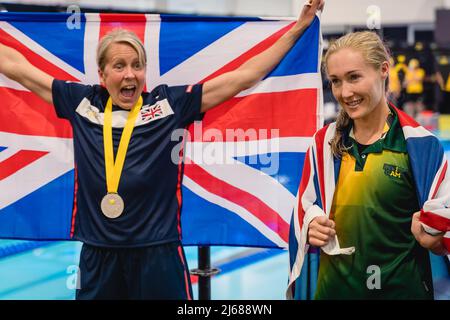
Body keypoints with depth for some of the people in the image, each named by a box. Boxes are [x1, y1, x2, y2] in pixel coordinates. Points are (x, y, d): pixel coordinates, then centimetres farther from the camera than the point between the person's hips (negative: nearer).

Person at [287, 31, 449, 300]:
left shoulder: (421, 145, -10)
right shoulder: (324, 142, 0)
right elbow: (306, 206, 11)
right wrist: (311, 226, -7)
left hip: (400, 288, -3)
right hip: (332, 286, 3)